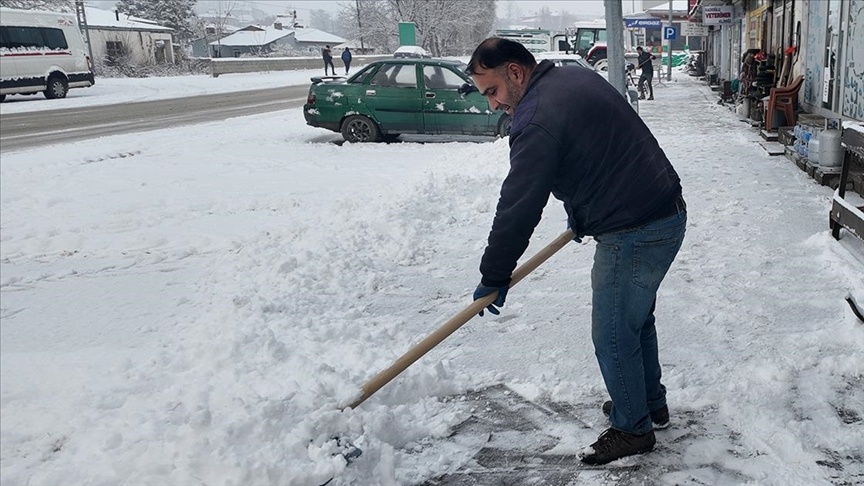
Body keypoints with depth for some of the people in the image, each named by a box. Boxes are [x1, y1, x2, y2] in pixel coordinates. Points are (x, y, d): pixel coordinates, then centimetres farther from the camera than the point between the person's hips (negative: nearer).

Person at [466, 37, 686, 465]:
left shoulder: (536, 120, -21)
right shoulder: (575, 77, 10)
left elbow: (518, 208, -18)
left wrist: (494, 278, -8)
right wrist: (581, 214, 25)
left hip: (633, 233, -10)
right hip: (668, 210, 11)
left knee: (613, 334, 3)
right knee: (636, 317, 24)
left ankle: (632, 429, 20)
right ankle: (651, 402, 40)